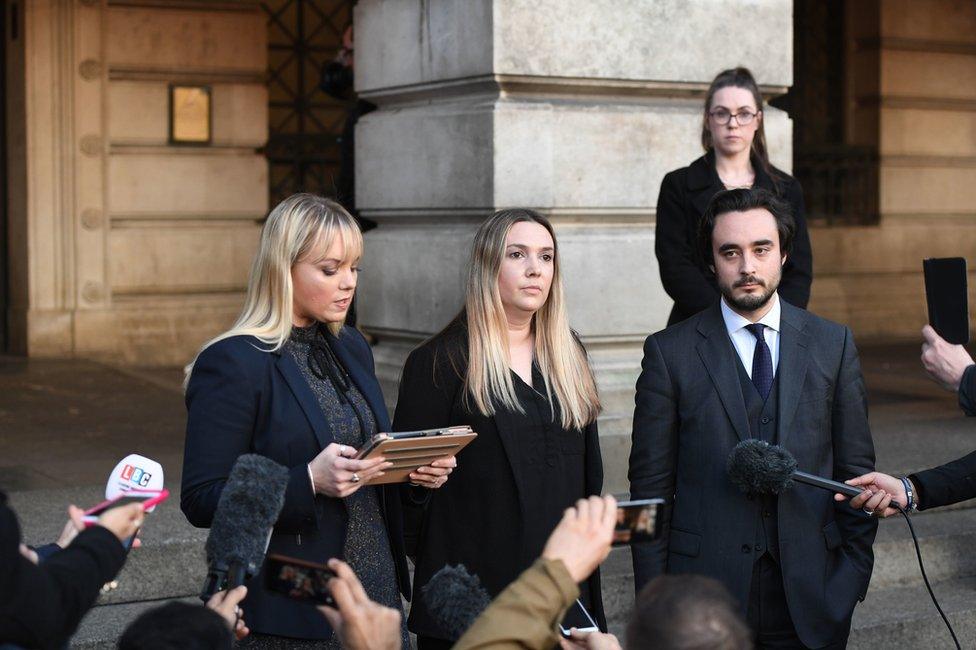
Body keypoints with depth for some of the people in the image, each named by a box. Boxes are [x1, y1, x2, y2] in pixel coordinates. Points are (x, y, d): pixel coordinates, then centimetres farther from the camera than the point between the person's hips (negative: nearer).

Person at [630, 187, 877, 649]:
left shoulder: (833, 344, 4)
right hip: (705, 592, -2)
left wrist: (855, 571, 1)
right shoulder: (670, 352, -2)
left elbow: (856, 468, 7)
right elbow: (651, 485, -2)